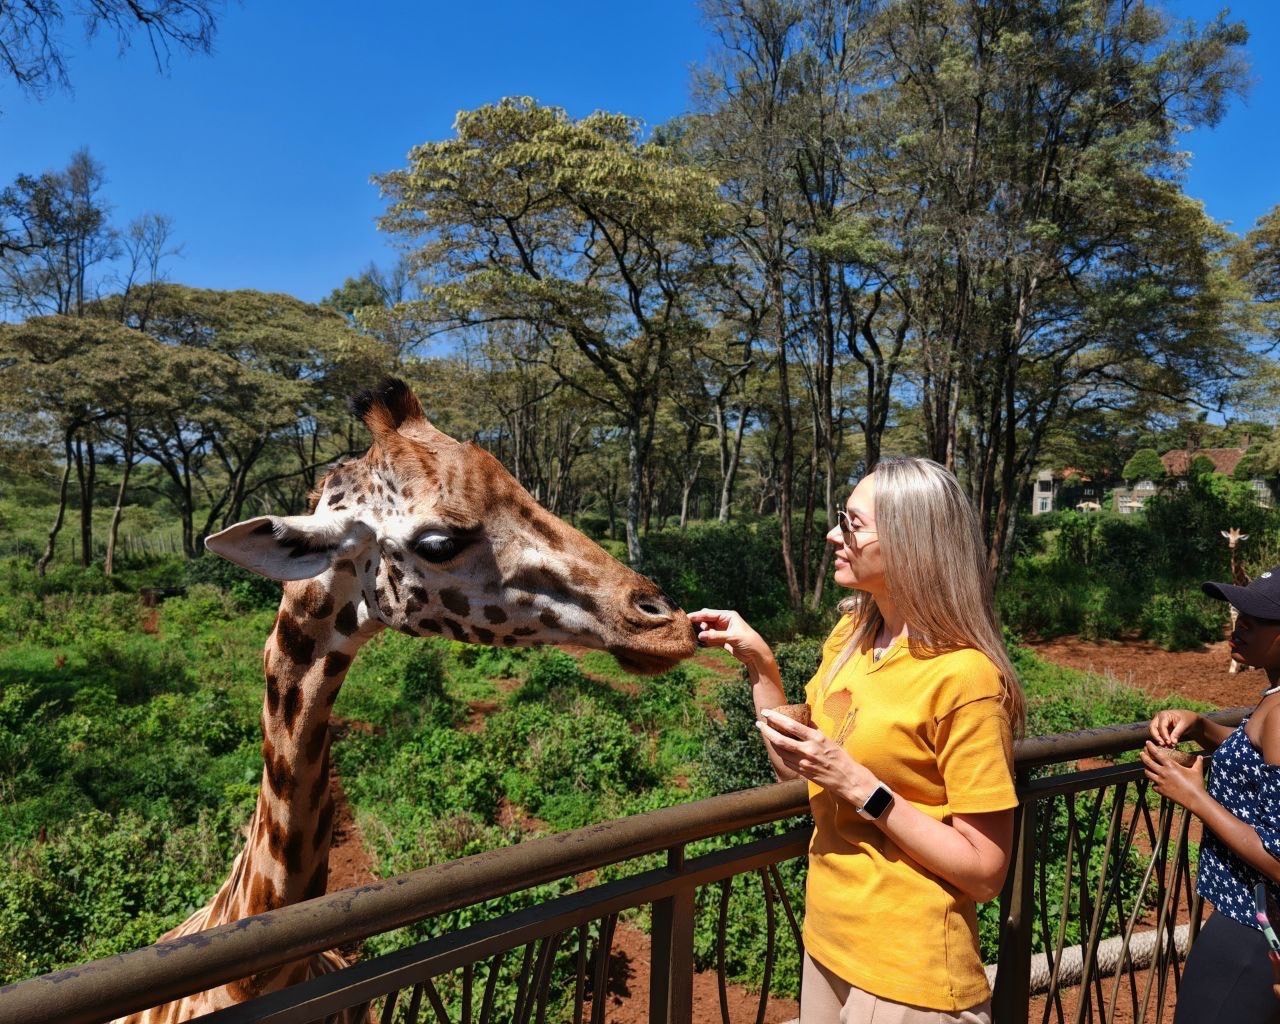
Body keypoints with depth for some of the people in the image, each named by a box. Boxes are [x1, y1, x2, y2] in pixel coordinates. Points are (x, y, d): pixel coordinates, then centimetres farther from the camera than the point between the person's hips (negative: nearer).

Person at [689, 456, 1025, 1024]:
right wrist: (759, 663, -4)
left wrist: (861, 786, -26)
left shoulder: (964, 676, -22)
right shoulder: (850, 634, -1)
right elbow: (797, 769, 5)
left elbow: (985, 872, -19)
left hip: (907, 976, -6)